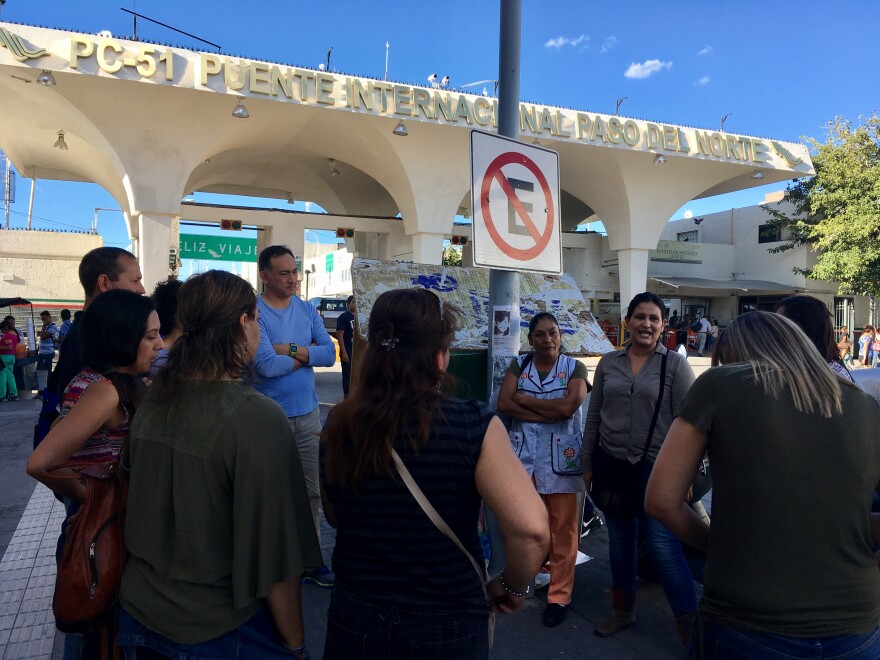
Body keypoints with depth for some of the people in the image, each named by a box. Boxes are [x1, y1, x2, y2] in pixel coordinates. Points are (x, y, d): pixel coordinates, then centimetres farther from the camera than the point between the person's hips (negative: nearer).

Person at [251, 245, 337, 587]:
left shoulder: (307, 310, 6)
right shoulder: (254, 312, -11)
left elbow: (330, 353, -4)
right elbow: (266, 366, -21)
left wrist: (290, 349, -15)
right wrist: (307, 354, -7)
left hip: (308, 414, 5)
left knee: (312, 491, 11)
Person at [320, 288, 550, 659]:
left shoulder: (339, 425, -9)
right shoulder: (473, 427, -21)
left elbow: (335, 517, 6)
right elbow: (531, 528, -26)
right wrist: (513, 587, -8)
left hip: (353, 620, 3)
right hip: (444, 630, -2)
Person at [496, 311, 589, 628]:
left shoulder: (574, 368, -1)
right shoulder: (519, 364, 5)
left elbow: (569, 406, -18)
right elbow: (503, 404, -8)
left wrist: (525, 400, -10)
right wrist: (547, 413, -14)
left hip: (561, 458, -2)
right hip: (522, 456, 2)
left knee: (562, 529, 2)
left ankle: (559, 596, 16)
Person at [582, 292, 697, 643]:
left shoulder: (675, 364, -4)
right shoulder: (608, 363, 6)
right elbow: (594, 417, 10)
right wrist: (587, 464, 9)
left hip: (655, 470, -4)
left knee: (663, 548, -6)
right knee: (619, 541, 17)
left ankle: (690, 626, 11)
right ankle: (622, 610, 36)